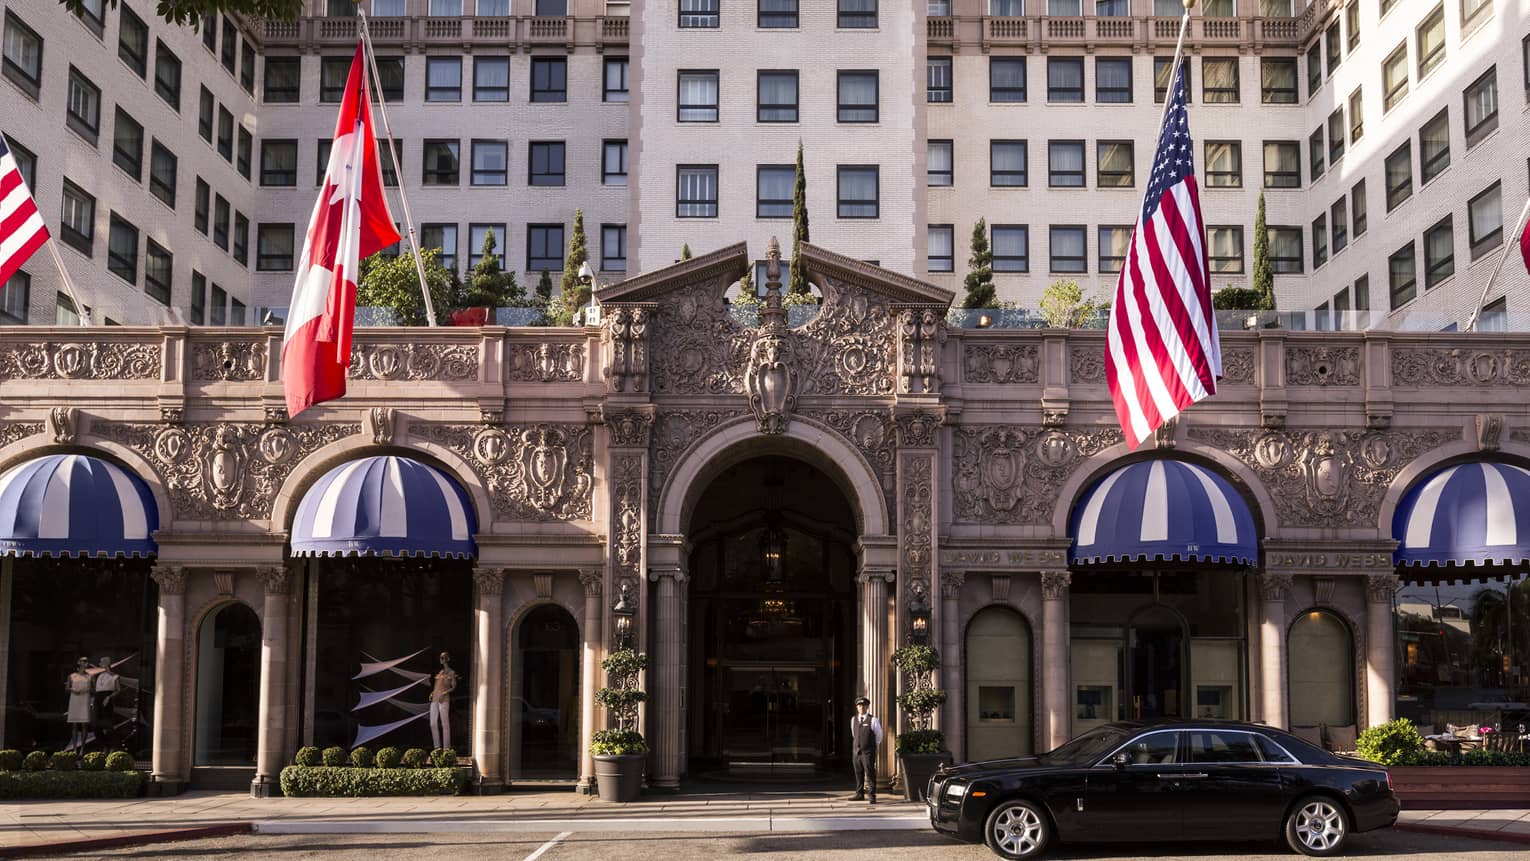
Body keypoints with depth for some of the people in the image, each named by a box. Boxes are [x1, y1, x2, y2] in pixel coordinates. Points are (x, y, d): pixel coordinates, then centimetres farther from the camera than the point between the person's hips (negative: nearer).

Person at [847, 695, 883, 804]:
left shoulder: (873, 720, -5)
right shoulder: (853, 720, 9)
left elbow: (879, 736, 6)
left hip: (868, 752, -5)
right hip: (856, 751, 5)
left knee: (870, 774, -6)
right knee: (858, 774, 11)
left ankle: (872, 796, -4)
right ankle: (859, 794, 21)